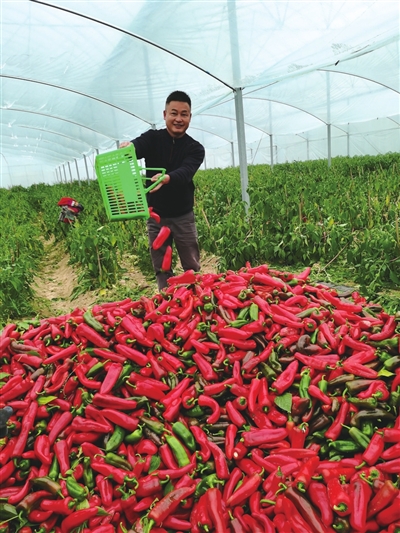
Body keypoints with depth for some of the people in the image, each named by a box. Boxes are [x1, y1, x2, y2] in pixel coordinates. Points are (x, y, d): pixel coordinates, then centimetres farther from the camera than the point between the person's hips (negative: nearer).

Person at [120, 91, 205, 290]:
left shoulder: (195, 148, -2)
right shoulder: (152, 138, 0)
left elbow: (185, 173, -22)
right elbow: (136, 146, -22)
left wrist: (166, 178, -45)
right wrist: (127, 147, -48)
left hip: (183, 216, -1)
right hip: (156, 215, 1)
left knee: (192, 267, 8)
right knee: (161, 268, 9)